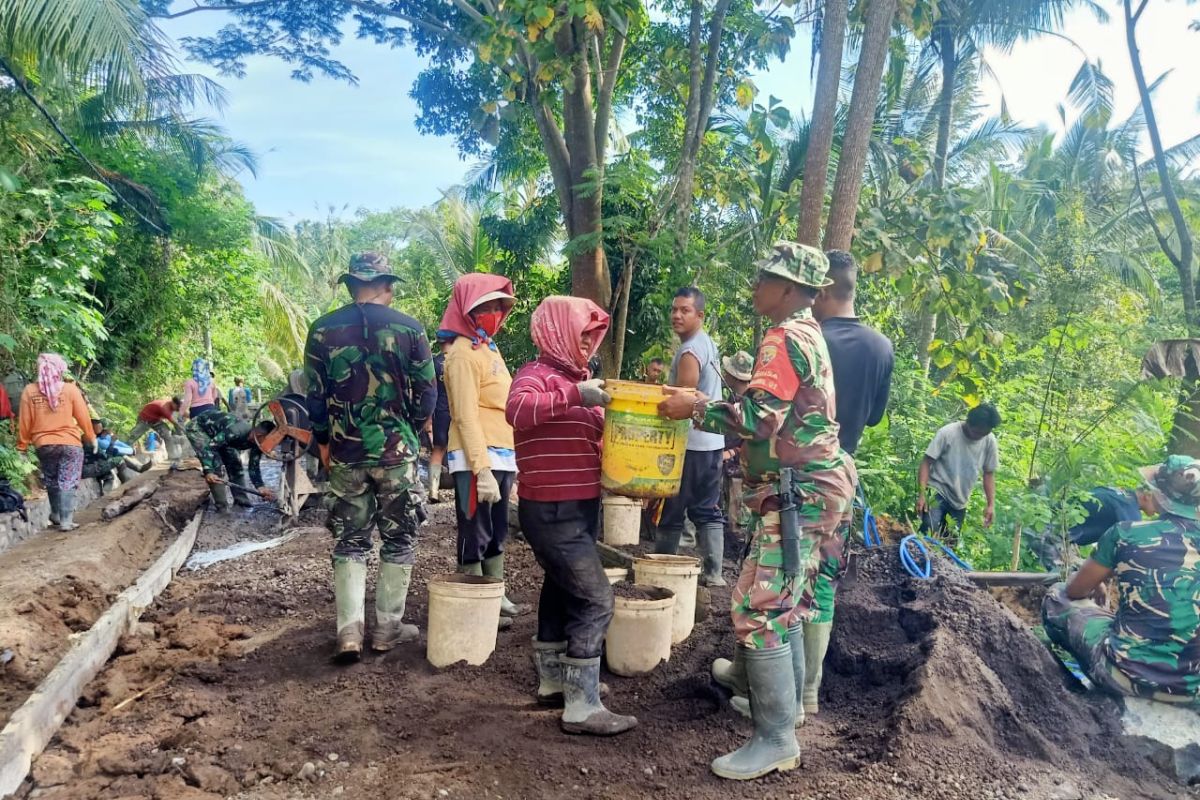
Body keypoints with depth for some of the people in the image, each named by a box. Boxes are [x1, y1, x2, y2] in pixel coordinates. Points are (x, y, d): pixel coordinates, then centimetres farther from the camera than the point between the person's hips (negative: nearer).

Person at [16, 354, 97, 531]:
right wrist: (91, 438, 12)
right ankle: (66, 520, -5)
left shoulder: (29, 391, -1)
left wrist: (22, 446, 11)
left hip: (43, 445, 3)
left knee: (51, 481, 20)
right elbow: (84, 418, -2)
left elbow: (24, 422, 1)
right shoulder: (70, 389, -7)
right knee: (67, 482, 1)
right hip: (70, 443, -3)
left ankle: (56, 515, 32)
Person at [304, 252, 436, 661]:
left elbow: (314, 396, 2)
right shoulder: (409, 328, -5)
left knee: (350, 542, 11)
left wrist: (324, 444, 14)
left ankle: (349, 631, 5)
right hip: (396, 451, -2)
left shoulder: (322, 329, 0)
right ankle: (388, 627, 16)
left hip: (345, 454, 2)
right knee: (398, 541, 10)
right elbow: (427, 394, -3)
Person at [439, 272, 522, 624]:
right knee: (476, 536, -1)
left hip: (501, 457, 9)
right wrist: (482, 469, -22)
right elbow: (466, 416, -17)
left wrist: (509, 461, 17)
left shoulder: (490, 348, 18)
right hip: (477, 460, -9)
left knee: (497, 534, 15)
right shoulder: (463, 353, -10)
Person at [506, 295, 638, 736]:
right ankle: (582, 706, -5)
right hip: (552, 510, -10)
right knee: (595, 599, -11)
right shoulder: (537, 373, -12)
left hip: (580, 507, 10)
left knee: (562, 591, 19)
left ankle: (554, 681, 33)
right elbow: (517, 409, -34)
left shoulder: (579, 380, 17)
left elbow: (597, 435, 22)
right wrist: (575, 394, -38)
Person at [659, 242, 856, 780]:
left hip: (798, 493, -11)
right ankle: (780, 692, 34)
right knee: (785, 598, 20)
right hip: (809, 488, 11)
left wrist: (695, 408, -13)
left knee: (760, 607, -11)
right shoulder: (808, 334, 18)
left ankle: (776, 738, -5)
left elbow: (759, 418, -23)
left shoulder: (784, 339, -14)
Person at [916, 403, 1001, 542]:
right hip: (937, 492, -4)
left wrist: (991, 504, 3)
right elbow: (926, 463, -13)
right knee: (929, 533, -23)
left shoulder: (990, 441, -5)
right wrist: (922, 494, -21)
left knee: (950, 542, 7)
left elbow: (988, 473, 7)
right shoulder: (948, 433, -16)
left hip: (960, 502, 5)